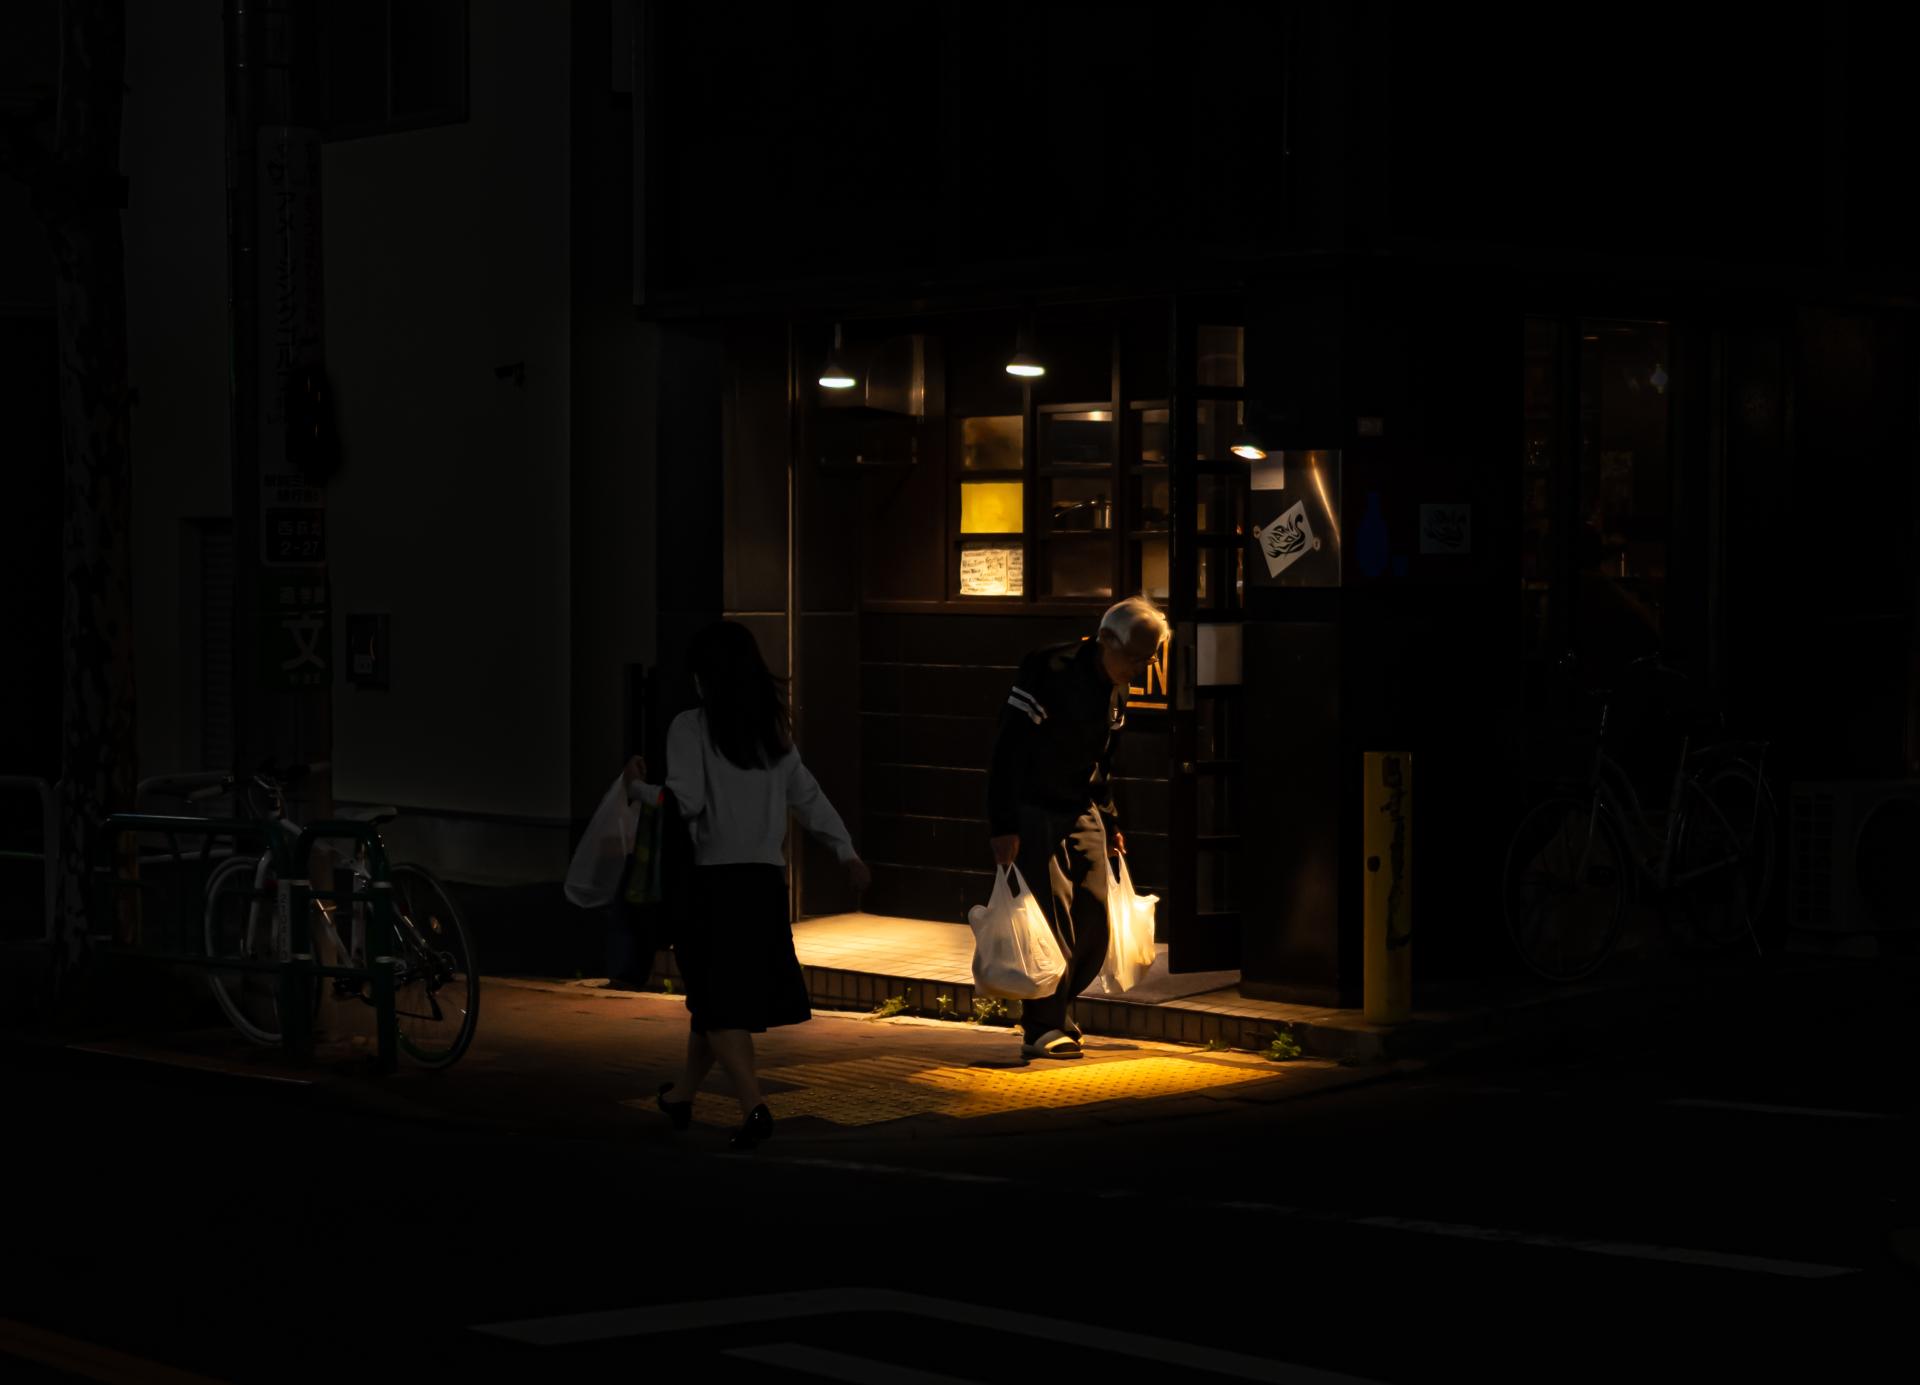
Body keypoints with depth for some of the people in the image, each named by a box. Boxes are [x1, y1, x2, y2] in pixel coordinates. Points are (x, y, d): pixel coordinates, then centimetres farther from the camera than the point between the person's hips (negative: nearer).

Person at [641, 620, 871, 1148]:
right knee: (714, 996, 19)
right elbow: (808, 797, 13)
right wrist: (847, 851, 17)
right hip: (766, 879, 6)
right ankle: (682, 1095, 33)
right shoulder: (772, 729, 10)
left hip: (715, 880, -6)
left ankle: (753, 1106, -17)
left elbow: (684, 801, -15)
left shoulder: (691, 727, -8)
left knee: (718, 1003, -2)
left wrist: (639, 788, 1)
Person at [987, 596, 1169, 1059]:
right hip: (1034, 812, -8)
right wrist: (1004, 826, -23)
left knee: (1094, 921, 4)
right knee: (1051, 921, -11)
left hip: (1082, 813, 8)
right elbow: (1008, 749, -21)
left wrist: (1110, 822, 21)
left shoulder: (1115, 691, 7)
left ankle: (1053, 1016, 20)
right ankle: (1044, 1030, -1)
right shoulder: (1051, 672, -19)